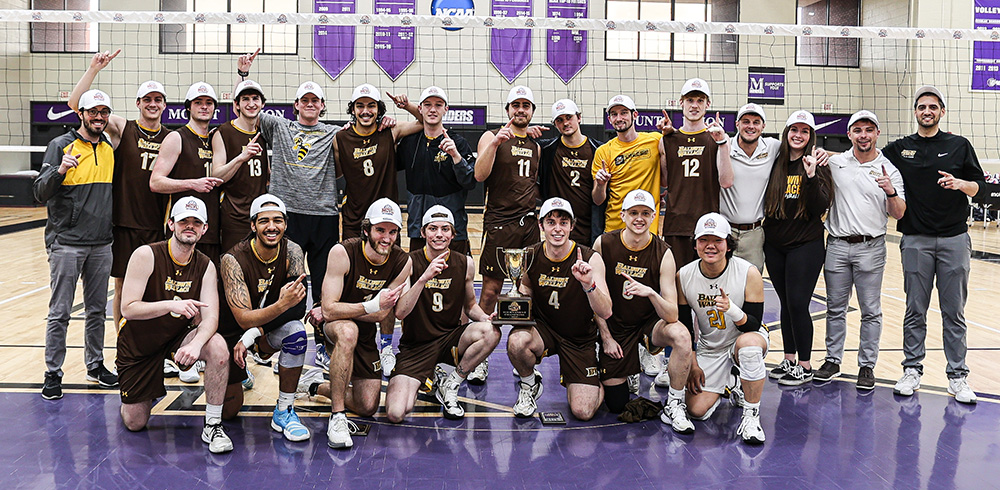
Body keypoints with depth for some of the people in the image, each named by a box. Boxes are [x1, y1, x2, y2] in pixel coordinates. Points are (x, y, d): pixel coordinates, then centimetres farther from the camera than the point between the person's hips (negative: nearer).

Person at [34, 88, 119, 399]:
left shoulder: (110, 149, 11)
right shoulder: (61, 146, -5)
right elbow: (40, 193, -12)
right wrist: (60, 170, -28)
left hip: (102, 244, 5)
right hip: (66, 243, -5)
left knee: (97, 310, 12)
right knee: (60, 313, -1)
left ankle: (95, 365, 24)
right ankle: (53, 374, 6)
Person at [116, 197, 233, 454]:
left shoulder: (205, 266, -9)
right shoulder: (146, 255, -19)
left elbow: (210, 317, -19)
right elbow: (128, 309, -25)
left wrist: (197, 343, -41)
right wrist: (172, 305, -40)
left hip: (177, 337, 2)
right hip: (138, 345, -2)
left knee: (218, 347, -31)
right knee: (135, 424, 0)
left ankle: (212, 425, -18)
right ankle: (142, 395, 37)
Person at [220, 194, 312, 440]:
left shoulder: (291, 252, -16)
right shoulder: (233, 260, -24)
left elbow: (299, 307, -22)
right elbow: (243, 318, -29)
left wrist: (253, 333, -29)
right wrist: (281, 304, -47)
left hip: (270, 330, 2)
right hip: (233, 332, -2)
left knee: (296, 331, -32)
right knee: (228, 410, -1)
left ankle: (284, 411, -17)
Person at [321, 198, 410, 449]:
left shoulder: (402, 262, -14)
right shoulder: (343, 253, -24)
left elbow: (381, 315, -11)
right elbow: (329, 309, -28)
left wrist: (338, 311, -18)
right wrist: (371, 306, -38)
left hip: (366, 336, 4)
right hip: (332, 328, -4)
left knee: (367, 407, 0)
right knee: (347, 330, -41)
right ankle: (337, 417, -33)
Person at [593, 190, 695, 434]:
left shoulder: (663, 254, -17)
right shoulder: (604, 244, -13)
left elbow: (672, 316, -23)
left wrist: (650, 293, -41)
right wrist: (606, 337, -4)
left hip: (650, 323, -1)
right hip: (615, 327, 1)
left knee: (681, 335, -35)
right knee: (616, 405, 0)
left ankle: (674, 405, -15)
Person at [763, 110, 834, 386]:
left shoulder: (818, 165, -4)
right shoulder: (775, 164, 7)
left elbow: (821, 208, -12)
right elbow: (765, 202, 14)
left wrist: (811, 175, -21)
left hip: (806, 244, -4)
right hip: (774, 244, 4)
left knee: (798, 303, -5)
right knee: (786, 303, 12)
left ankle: (805, 366, 7)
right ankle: (789, 360, 22)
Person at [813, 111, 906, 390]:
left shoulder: (889, 170, 1)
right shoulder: (835, 163, 4)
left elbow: (898, 214, -2)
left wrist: (891, 192, -19)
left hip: (871, 248, -1)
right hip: (837, 244, 2)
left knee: (871, 311, 3)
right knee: (835, 308, 10)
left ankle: (867, 365, 12)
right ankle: (833, 360, 22)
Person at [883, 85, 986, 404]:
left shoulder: (959, 146, 8)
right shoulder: (900, 149, 8)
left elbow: (981, 187, 8)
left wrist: (960, 183, -14)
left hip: (954, 239, 0)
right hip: (915, 240, 0)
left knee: (954, 312, 2)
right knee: (915, 311, 4)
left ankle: (957, 376, 8)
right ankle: (912, 370, 13)